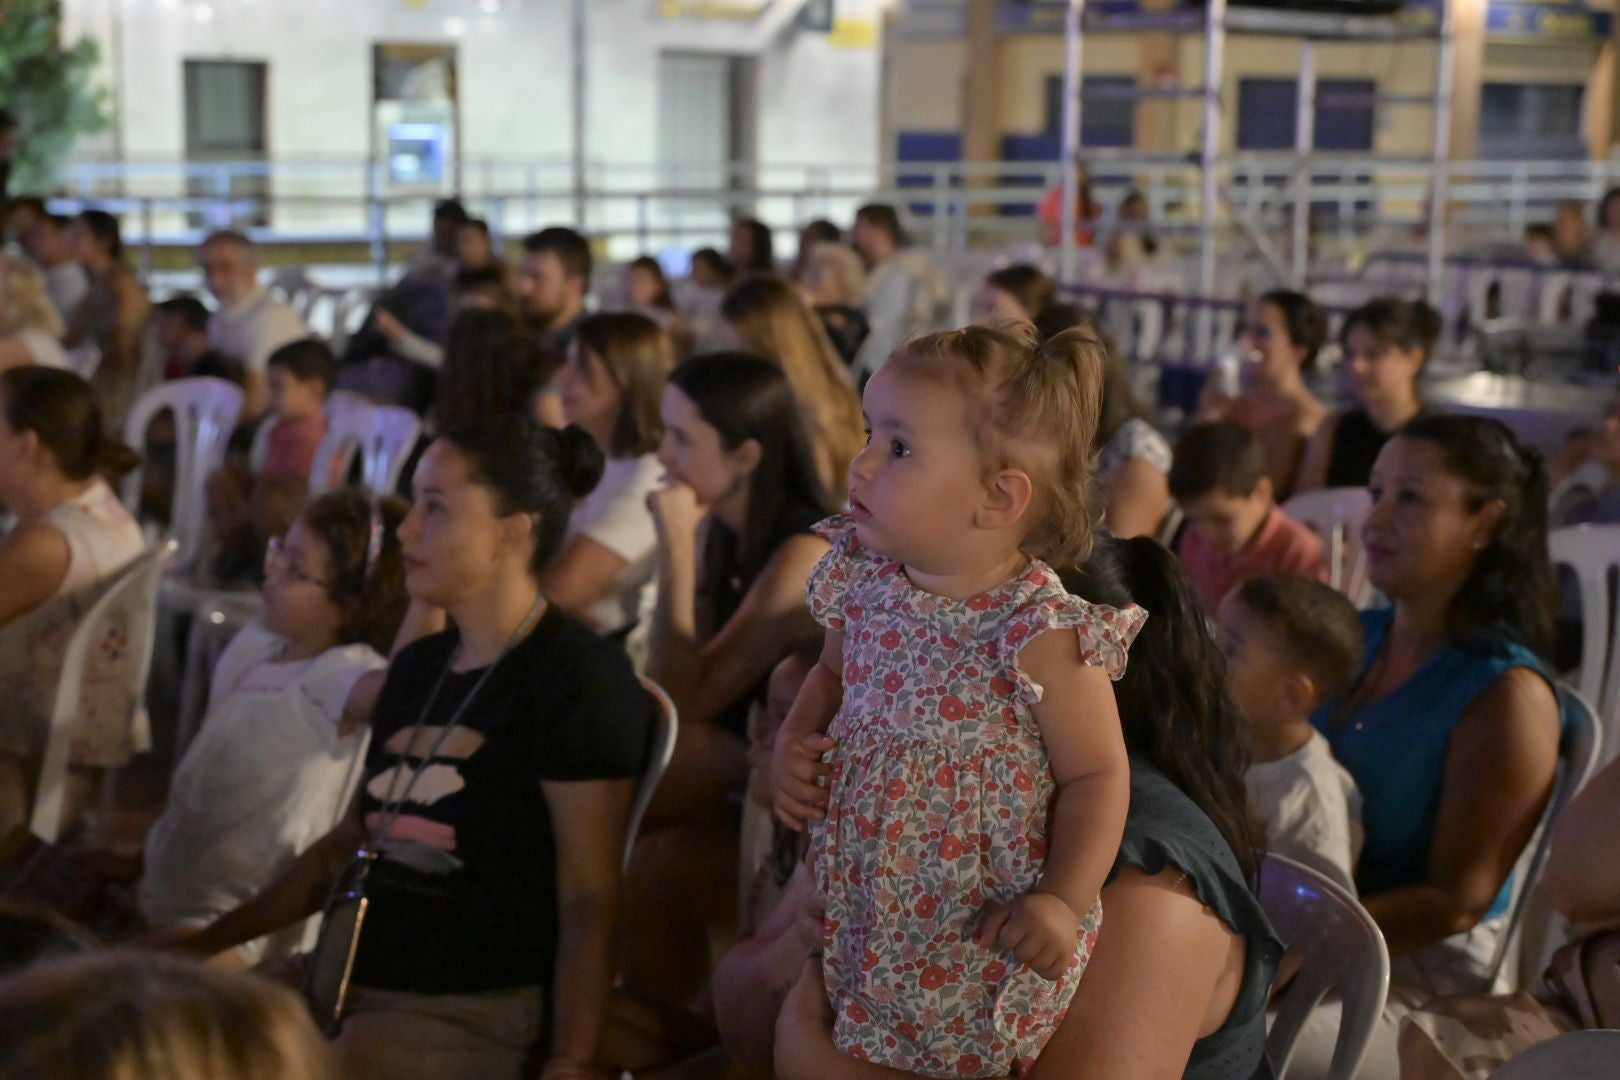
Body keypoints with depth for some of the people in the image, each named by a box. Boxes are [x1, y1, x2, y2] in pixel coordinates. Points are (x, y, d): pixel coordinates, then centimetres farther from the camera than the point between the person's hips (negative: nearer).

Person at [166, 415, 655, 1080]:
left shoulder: (577, 679, -11)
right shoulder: (417, 667, 15)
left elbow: (590, 902, -15)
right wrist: (206, 942, 21)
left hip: (468, 1013, -8)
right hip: (342, 981, 8)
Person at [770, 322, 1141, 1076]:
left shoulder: (1041, 635, -22)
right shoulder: (864, 583, -5)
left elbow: (1096, 774, -13)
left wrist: (1063, 901, -23)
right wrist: (794, 743, -3)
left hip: (980, 935, -6)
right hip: (859, 900, 6)